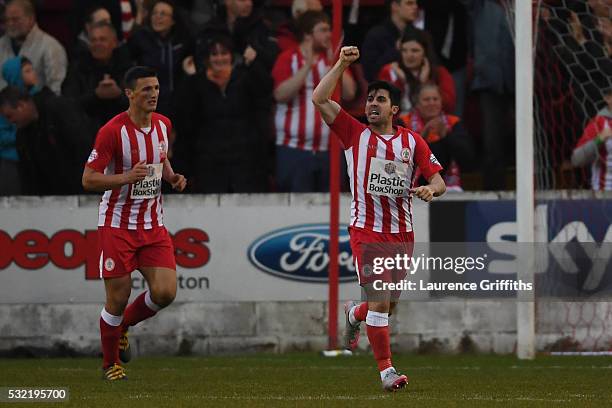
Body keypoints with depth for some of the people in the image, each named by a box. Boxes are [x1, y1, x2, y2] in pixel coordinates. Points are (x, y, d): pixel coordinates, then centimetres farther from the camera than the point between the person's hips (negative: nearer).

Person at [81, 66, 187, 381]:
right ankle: (110, 364, 20)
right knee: (118, 298, -2)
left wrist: (172, 177, 2)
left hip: (153, 225, 5)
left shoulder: (163, 124, 3)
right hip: (117, 225, -5)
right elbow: (88, 179, -15)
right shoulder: (113, 131, -16)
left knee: (165, 292, -8)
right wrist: (127, 177, -29)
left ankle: (123, 325, 23)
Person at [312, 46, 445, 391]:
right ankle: (386, 369, -9)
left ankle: (355, 314, 49)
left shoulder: (412, 141, 6)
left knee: (390, 302, 14)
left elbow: (439, 180, 5)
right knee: (380, 302, -14)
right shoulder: (355, 134, 1)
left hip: (402, 232, 3)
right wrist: (342, 64, -9)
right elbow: (320, 99, -6)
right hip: (367, 230, -3)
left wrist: (431, 189, -18)